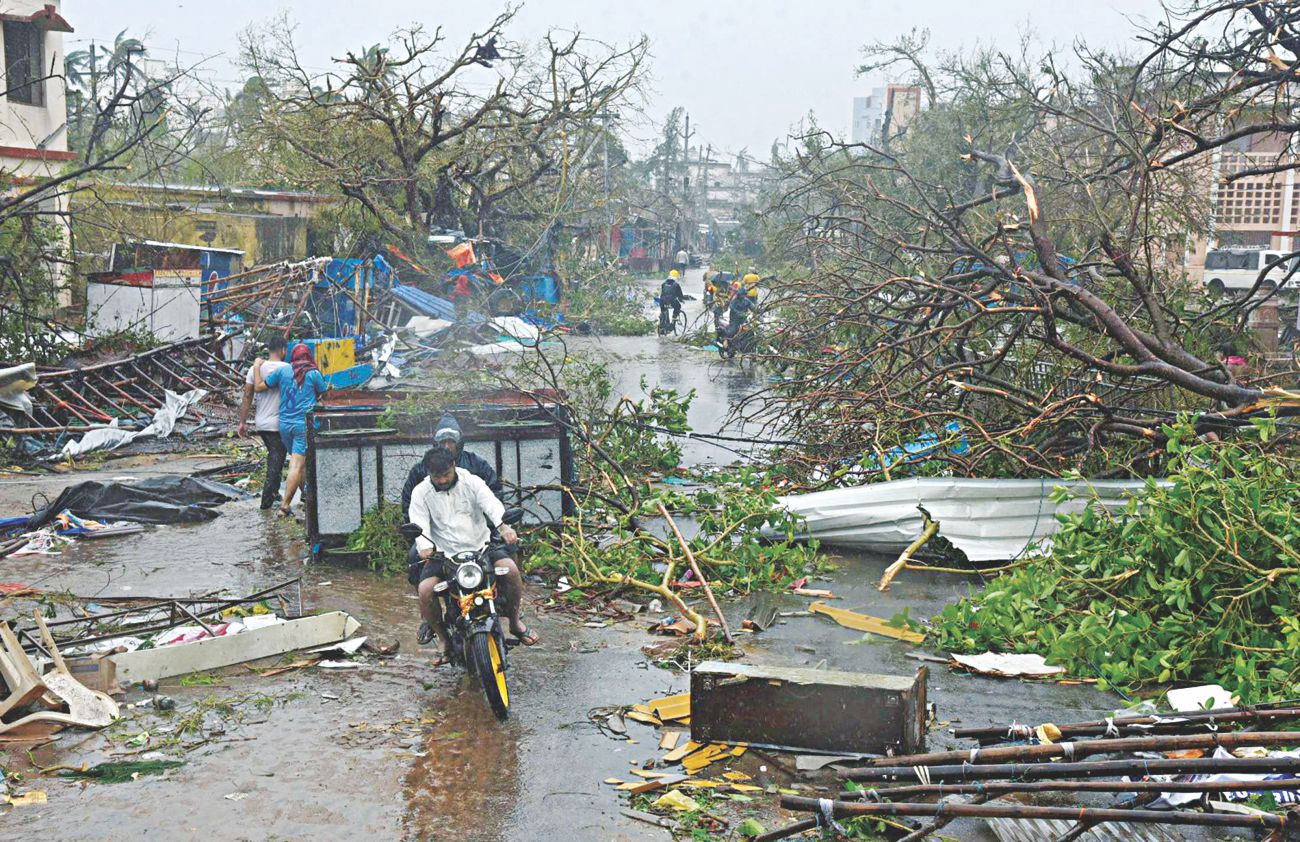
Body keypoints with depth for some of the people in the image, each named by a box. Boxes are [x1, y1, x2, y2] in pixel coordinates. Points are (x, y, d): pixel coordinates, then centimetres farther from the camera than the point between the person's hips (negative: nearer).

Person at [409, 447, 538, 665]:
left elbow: (491, 504, -19)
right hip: (442, 554, 0)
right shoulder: (421, 493, 1)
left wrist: (503, 526, -41)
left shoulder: (472, 483, -1)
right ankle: (444, 641, -3)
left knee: (510, 567, -26)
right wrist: (425, 545, -36)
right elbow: (419, 524, -12)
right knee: (425, 590, -26)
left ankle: (516, 622, -1)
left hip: (480, 546, 0)